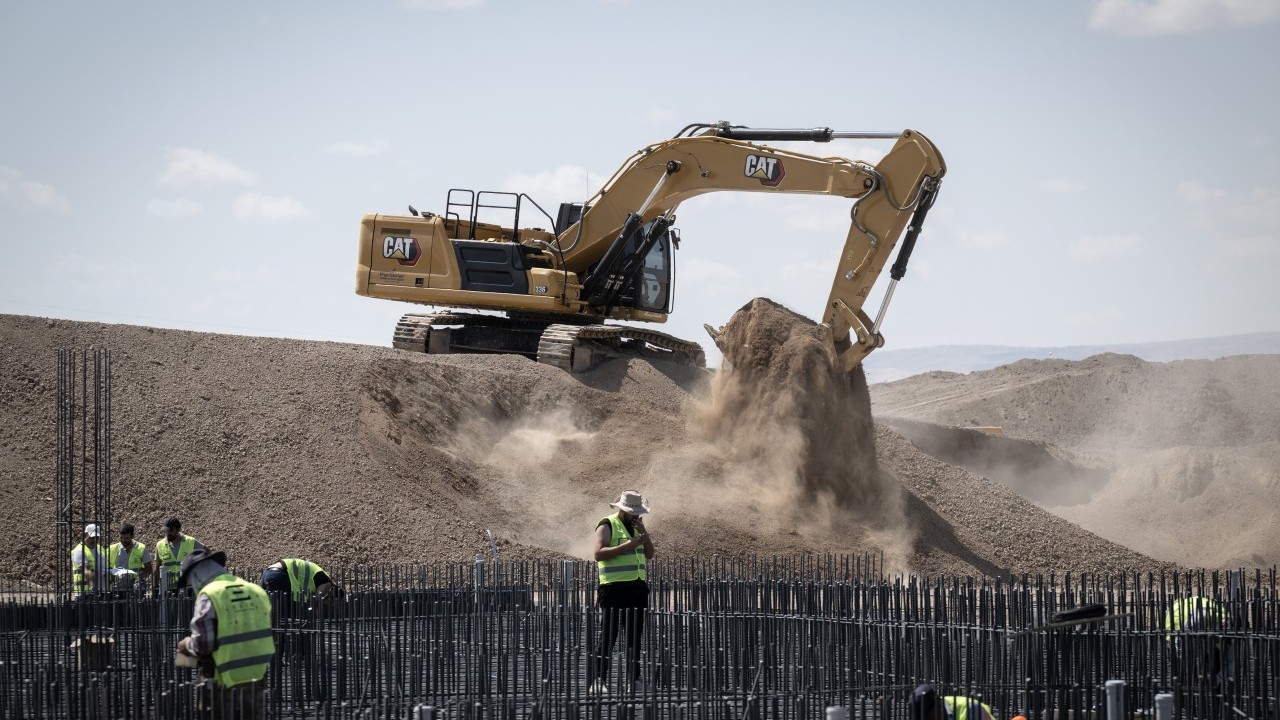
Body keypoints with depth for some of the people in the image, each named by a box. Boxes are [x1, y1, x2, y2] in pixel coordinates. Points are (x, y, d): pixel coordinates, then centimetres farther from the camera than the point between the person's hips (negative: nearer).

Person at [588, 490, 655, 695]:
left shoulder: (636, 526, 18)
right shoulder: (607, 526, -5)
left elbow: (649, 554, 13)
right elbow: (599, 553, -17)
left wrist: (643, 533, -2)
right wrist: (626, 545, -23)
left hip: (638, 586, 7)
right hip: (614, 588, -7)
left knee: (635, 634, 10)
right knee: (608, 634, -9)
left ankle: (634, 678, 16)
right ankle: (597, 679, -7)